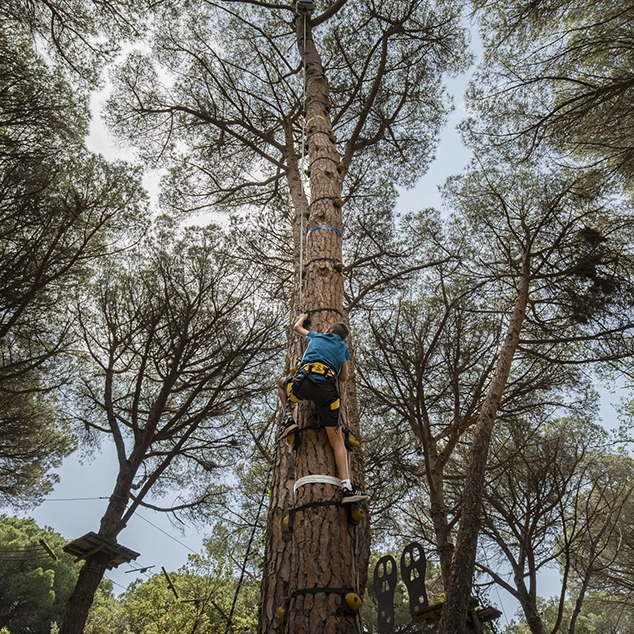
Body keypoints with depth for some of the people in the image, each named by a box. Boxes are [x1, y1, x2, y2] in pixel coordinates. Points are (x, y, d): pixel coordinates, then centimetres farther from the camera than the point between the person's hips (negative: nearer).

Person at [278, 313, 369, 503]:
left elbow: (297, 327, 50)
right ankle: (347, 486, -11)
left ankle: (287, 419, 17)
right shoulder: (343, 347, 30)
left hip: (304, 381, 0)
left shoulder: (317, 336, 31)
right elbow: (344, 377, 34)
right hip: (328, 388, 0)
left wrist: (302, 317, 71)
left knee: (282, 383, 36)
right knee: (337, 439, 3)